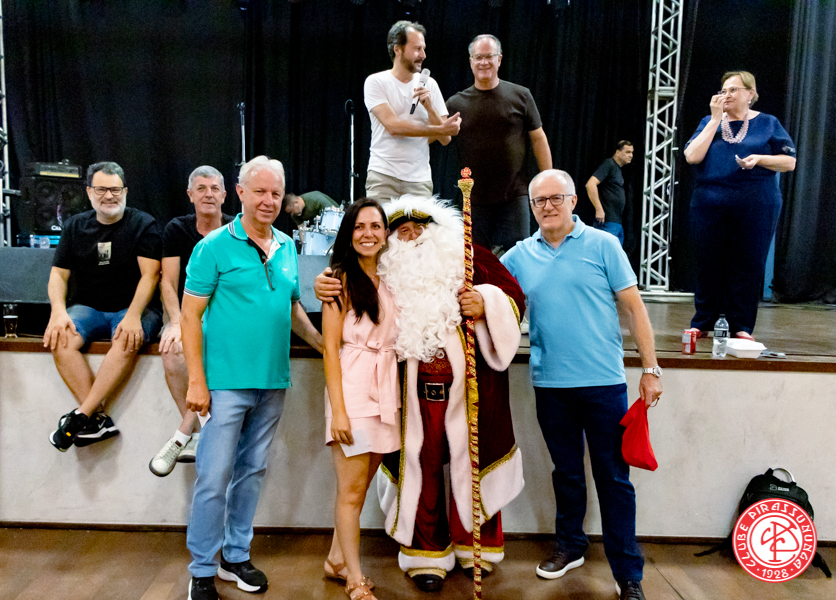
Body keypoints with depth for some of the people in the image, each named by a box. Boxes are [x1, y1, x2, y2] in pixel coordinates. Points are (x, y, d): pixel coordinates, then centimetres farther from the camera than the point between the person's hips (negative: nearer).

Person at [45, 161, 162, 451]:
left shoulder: (143, 224, 0)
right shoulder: (75, 226, 12)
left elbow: (149, 275, -9)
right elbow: (58, 274, 9)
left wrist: (133, 316, -24)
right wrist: (59, 312, -12)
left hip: (133, 308, -3)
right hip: (88, 308, 4)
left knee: (127, 340, -36)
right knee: (60, 339, -27)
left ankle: (80, 416, -32)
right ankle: (98, 420, -29)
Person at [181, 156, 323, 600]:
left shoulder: (288, 248, 10)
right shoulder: (215, 246, -6)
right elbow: (190, 315, -7)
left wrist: (326, 345, 8)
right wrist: (196, 380, -13)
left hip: (273, 382, 5)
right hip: (226, 381, -5)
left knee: (253, 470, 15)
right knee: (215, 477, 0)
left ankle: (236, 556, 30)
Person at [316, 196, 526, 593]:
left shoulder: (471, 257, 4)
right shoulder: (388, 273, 8)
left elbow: (513, 296, 4)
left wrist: (486, 304, -15)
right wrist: (325, 287, 0)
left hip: (469, 386, -1)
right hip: (416, 392, 1)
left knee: (471, 463, 9)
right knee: (422, 469, 7)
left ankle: (476, 545, 30)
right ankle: (428, 554, 24)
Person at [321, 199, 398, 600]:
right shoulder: (342, 279, -5)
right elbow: (331, 348, -9)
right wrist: (338, 409, -14)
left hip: (385, 388, 6)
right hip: (352, 387, -6)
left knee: (361, 484, 13)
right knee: (352, 490, 2)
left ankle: (337, 560, 30)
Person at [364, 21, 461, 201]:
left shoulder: (429, 85, 9)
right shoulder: (375, 82, -1)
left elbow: (445, 139, 6)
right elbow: (393, 126, -14)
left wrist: (429, 107, -11)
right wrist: (440, 129, -11)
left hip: (419, 181, 3)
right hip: (383, 177, -3)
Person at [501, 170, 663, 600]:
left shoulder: (602, 245, -1)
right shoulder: (520, 256, 7)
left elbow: (633, 307, -1)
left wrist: (650, 368, -5)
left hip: (603, 382, -2)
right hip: (550, 383, 3)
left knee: (613, 476, 3)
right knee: (566, 471, 17)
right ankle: (569, 545, 36)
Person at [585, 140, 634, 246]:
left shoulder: (619, 170, 19)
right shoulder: (609, 164, -7)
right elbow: (590, 184, -20)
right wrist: (599, 209, -22)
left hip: (618, 223, 9)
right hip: (607, 221, -9)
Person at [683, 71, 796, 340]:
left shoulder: (767, 123, 9)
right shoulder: (709, 122, 13)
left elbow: (790, 161, 6)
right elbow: (692, 156, -4)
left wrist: (759, 159, -12)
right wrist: (716, 119, -4)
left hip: (756, 206, -1)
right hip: (710, 204, 1)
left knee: (748, 266, 0)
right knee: (709, 264, 3)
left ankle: (741, 327, 9)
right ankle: (702, 323, 13)